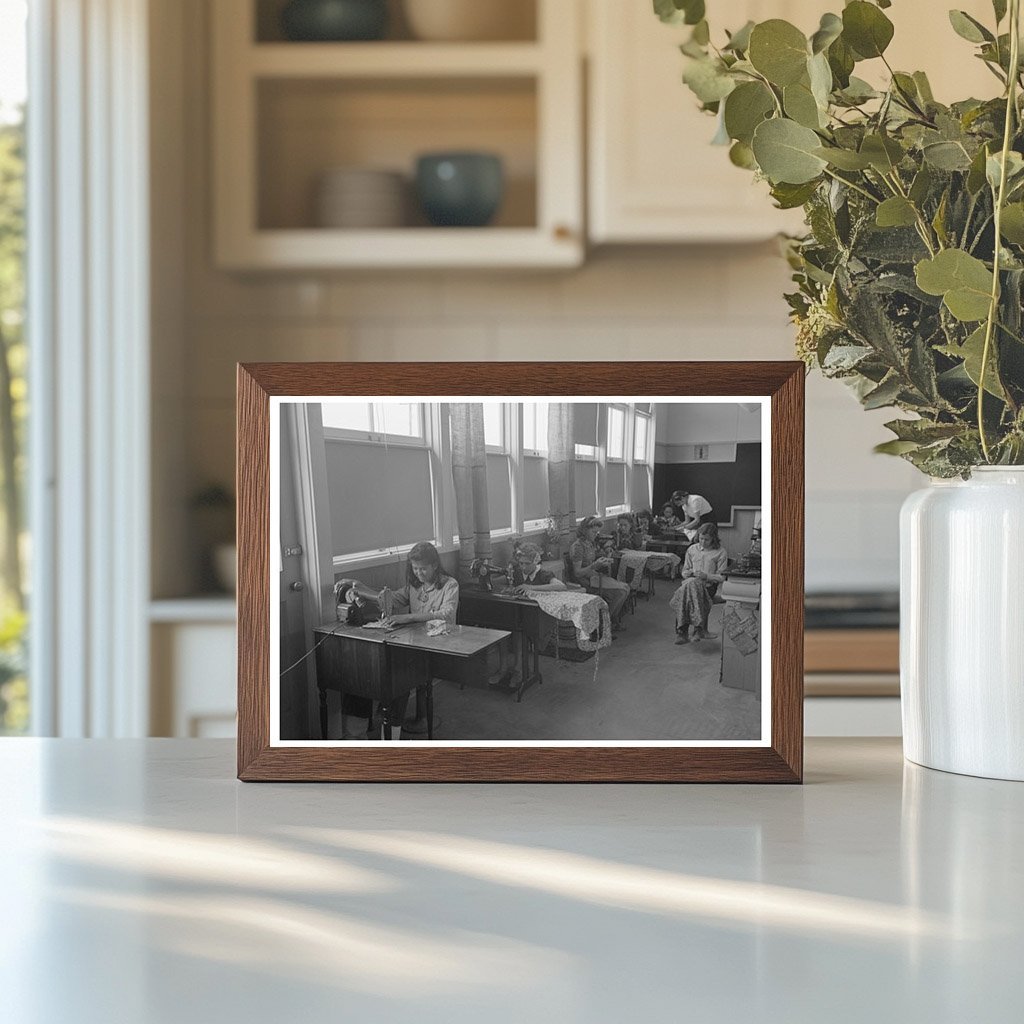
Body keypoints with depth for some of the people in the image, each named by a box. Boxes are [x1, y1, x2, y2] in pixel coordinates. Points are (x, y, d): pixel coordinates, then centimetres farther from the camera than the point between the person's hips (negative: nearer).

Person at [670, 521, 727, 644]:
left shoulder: (720, 553, 7)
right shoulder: (692, 549, 19)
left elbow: (721, 577, 4)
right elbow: (684, 572, 24)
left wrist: (706, 576, -12)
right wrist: (689, 573, 0)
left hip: (708, 585, -3)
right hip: (690, 581, 3)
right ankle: (699, 628, -38)